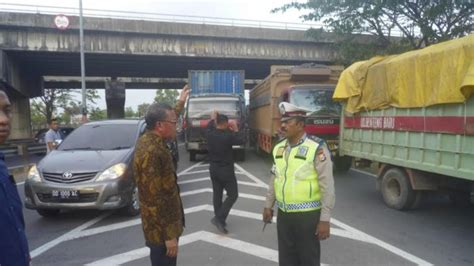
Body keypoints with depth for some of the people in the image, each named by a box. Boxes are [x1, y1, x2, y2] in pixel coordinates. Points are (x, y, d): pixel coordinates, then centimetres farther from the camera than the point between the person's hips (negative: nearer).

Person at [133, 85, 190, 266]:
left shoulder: (150, 140, 2)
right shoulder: (150, 152, -29)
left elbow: (167, 117, 25)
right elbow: (154, 199, -28)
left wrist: (180, 103, 34)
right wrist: (168, 235, -24)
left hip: (164, 223, 9)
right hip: (161, 229, -9)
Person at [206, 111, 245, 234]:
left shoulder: (210, 134, -2)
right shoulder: (228, 135, -20)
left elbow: (210, 126, 21)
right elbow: (242, 140, -6)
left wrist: (213, 117, 35)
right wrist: (235, 130, 6)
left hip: (213, 168, 7)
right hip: (226, 170, -7)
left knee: (217, 193, 15)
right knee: (233, 195, 3)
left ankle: (219, 219, 24)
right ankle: (219, 218, -4)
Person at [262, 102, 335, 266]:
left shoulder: (316, 148, -16)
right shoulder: (279, 148, 5)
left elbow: (327, 187, -16)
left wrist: (325, 219, -16)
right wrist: (268, 205, 17)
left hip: (307, 215, -6)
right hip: (283, 214, 6)